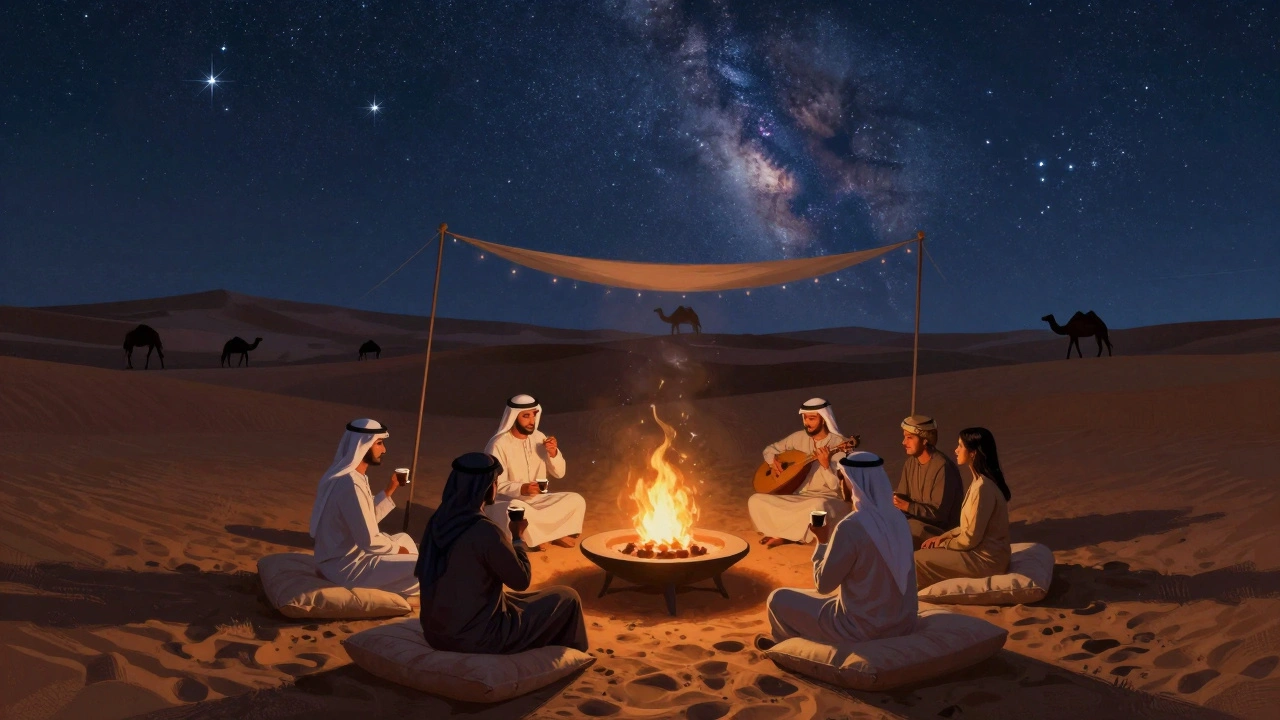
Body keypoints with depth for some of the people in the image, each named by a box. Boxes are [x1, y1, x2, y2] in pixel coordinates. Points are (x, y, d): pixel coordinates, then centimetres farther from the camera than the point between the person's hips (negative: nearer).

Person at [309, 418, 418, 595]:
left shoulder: (351, 475, 5)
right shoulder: (350, 484, -26)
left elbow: (369, 519, 13)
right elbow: (369, 540, -26)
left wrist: (390, 489, 7)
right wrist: (398, 549, -8)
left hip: (343, 556, 11)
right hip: (346, 566, -11)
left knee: (404, 539, 23)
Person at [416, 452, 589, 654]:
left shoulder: (438, 521, -2)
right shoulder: (485, 531, -25)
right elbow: (521, 580, -13)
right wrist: (517, 537, 1)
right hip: (475, 636, -8)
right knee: (566, 599, 6)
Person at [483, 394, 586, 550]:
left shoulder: (539, 438, 2)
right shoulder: (499, 444, -16)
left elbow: (558, 474, 4)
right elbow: (496, 485, -19)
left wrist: (554, 453, -16)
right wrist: (522, 489, -36)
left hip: (535, 500, 5)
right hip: (505, 501, -5)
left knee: (576, 500, -12)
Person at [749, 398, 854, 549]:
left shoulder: (838, 444, -11)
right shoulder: (799, 437, 5)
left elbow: (836, 486, -16)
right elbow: (770, 449, 16)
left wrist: (826, 464, -32)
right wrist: (774, 461, -6)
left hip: (829, 500, -4)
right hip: (800, 498, 5)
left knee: (819, 506, -41)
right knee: (755, 501, -13)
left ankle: (783, 536, -17)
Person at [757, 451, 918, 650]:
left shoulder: (850, 527, -24)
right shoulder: (898, 518, -1)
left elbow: (823, 585, -15)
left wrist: (822, 541, -3)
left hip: (864, 629, -7)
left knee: (778, 599, 11)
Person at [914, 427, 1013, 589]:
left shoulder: (983, 487, -25)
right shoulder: (981, 481, 6)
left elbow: (971, 539, -22)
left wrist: (943, 543, -6)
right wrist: (943, 537, 5)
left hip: (986, 559, -9)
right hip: (986, 551, 9)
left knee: (919, 559, -7)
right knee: (926, 552, 10)